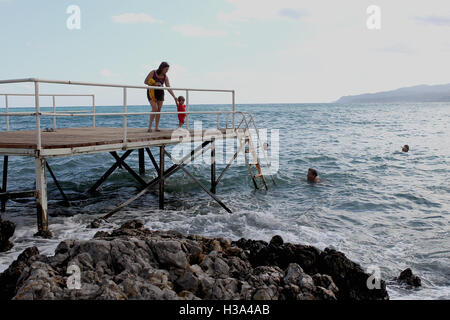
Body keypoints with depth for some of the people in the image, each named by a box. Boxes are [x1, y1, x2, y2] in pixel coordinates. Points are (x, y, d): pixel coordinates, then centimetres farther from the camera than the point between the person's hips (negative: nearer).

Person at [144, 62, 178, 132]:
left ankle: (157, 127, 5)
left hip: (160, 93, 4)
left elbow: (169, 88, -5)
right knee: (155, 108, -19)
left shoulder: (165, 77, -3)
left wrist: (174, 97, -14)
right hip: (152, 92, -4)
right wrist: (154, 84, -20)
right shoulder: (153, 73, -11)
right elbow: (145, 81, -7)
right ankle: (150, 126, -10)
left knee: (159, 109, -1)